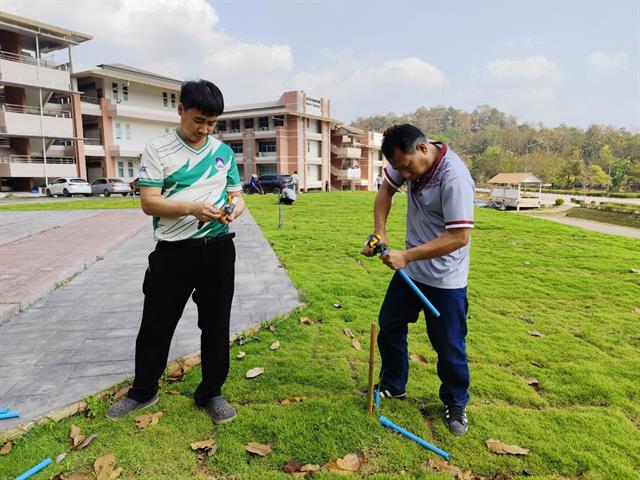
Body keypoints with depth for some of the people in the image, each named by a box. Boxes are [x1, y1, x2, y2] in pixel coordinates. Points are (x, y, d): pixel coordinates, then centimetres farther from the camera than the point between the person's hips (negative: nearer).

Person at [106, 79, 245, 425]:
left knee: (215, 323, 9)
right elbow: (149, 202, -7)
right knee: (156, 323, 9)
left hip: (217, 249, 3)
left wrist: (233, 210, -11)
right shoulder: (158, 149, -2)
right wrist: (192, 208, -23)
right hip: (173, 251, -2)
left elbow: (236, 195, 13)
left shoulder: (224, 152, 9)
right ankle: (142, 391, 33)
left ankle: (211, 393, 28)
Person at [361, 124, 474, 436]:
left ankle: (456, 404, 31)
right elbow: (386, 189, 10)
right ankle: (393, 386, 38)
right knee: (389, 326, 16)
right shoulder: (409, 159, -6)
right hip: (411, 269, 7)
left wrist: (406, 255, -27)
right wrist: (380, 232, -4)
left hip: (445, 280, -7)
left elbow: (460, 236, -29)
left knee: (449, 346, 6)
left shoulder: (454, 177, -28)